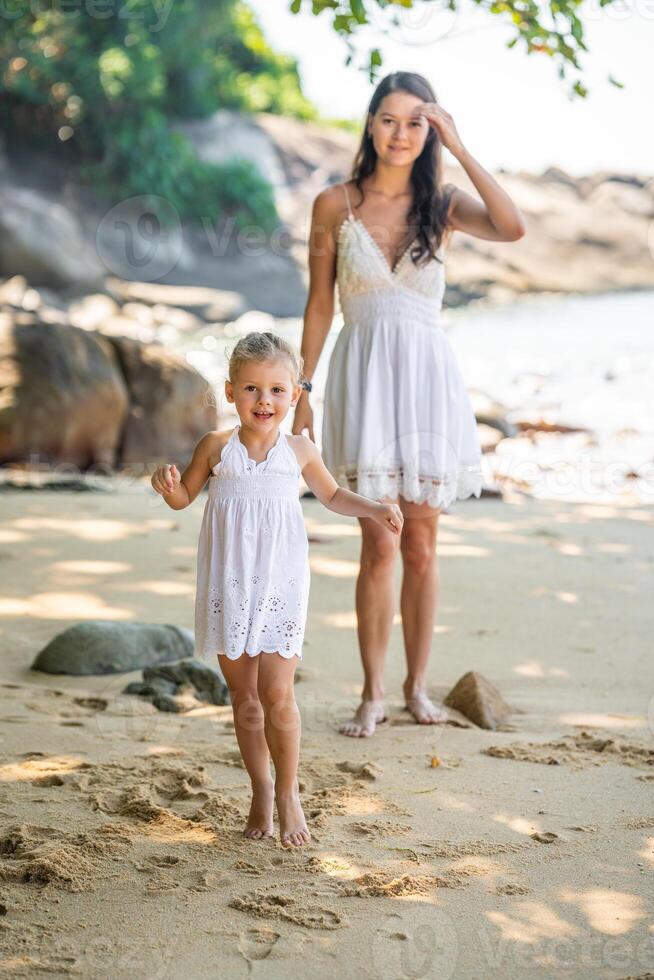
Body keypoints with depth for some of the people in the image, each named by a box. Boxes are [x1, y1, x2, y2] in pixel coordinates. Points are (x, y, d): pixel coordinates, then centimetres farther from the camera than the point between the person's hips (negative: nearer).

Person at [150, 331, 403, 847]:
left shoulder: (299, 450, 3)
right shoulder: (217, 447, 0)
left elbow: (331, 494, 20)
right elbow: (185, 496, 12)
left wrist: (374, 509, 4)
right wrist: (169, 484, -11)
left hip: (279, 585, -1)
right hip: (228, 586, 1)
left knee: (276, 693, -11)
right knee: (244, 697, 8)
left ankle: (288, 794, 5)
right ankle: (261, 790, 24)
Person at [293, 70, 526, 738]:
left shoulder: (442, 205, 3)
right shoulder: (335, 205, 1)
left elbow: (512, 228, -18)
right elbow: (319, 305, 6)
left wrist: (459, 149, -13)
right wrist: (301, 394, 5)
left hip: (427, 380, 2)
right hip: (364, 377, -1)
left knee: (421, 546, 7)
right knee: (379, 545, -6)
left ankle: (416, 685, 20)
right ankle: (372, 693, 5)